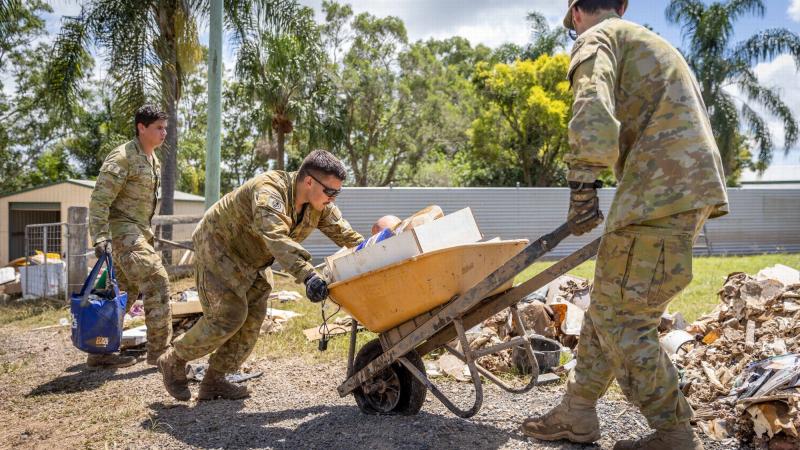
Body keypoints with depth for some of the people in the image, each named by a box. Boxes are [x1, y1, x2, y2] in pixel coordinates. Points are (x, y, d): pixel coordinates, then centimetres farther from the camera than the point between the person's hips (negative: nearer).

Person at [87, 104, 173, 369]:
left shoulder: (154, 160, 15)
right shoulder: (123, 157, -13)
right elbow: (100, 199, -19)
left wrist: (147, 234, 23)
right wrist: (100, 237, -27)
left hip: (137, 232, 9)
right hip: (121, 230, -9)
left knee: (124, 292, 10)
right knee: (156, 282, -15)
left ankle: (100, 352, 19)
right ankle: (159, 351, -10)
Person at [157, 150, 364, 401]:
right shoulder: (269, 192, -36)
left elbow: (342, 231, -4)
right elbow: (276, 237, -52)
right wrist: (307, 274, -63)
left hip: (251, 261, 9)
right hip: (217, 248, -8)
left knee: (252, 319, 1)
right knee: (228, 315, -15)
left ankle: (214, 381, 12)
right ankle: (174, 361, 8)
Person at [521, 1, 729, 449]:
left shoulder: (597, 38, 2)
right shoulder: (651, 43, 31)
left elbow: (593, 113, -19)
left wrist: (583, 185, -16)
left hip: (661, 193, -10)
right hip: (689, 188, 10)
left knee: (621, 318, -4)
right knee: (610, 308, 12)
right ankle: (577, 414, 20)